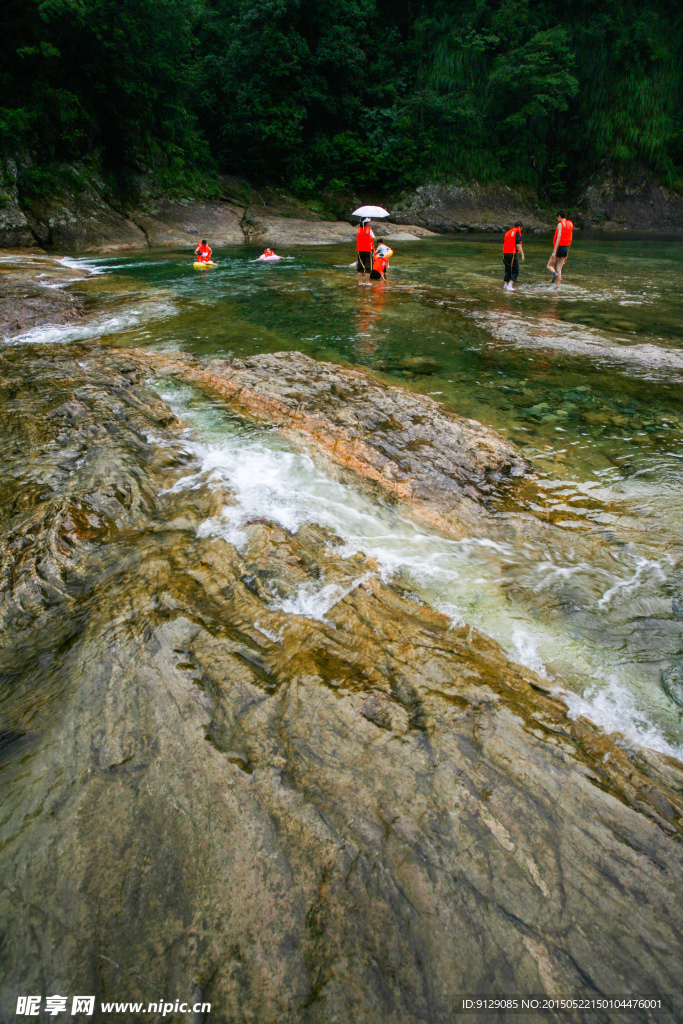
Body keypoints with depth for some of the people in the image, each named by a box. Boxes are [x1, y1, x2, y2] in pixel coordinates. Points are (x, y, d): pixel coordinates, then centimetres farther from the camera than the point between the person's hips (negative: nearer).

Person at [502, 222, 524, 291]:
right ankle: (510, 285, -12)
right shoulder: (517, 233, -8)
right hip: (512, 254, -7)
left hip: (505, 254, 7)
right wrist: (522, 254, -13)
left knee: (507, 270, 19)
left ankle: (505, 285, 21)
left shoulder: (507, 232, 15)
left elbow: (503, 244, 20)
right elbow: (518, 245, -16)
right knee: (515, 271, -1)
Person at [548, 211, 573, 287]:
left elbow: (559, 238, -18)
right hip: (566, 248, 7)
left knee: (549, 265, 6)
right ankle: (557, 285, 5)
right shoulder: (570, 224, 14)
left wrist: (554, 251, -22)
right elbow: (570, 239, 17)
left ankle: (555, 273, -23)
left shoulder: (560, 224, -9)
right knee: (559, 268, 9)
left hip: (559, 247, -7)